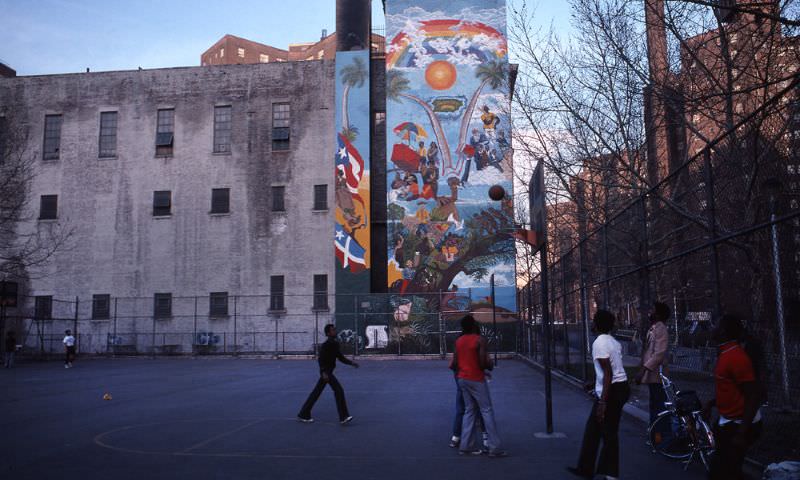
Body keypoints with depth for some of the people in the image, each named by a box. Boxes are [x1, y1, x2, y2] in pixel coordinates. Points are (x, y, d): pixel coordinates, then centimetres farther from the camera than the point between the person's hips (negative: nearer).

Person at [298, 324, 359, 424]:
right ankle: (343, 417, -9)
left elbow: (341, 357, 16)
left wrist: (351, 363, 5)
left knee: (316, 393, 14)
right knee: (339, 391, -12)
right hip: (326, 372, -10)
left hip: (327, 372, 10)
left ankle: (304, 415, 22)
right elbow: (321, 358, -23)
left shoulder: (334, 344, 12)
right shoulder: (326, 345, -16)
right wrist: (324, 372, -32)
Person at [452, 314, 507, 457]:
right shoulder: (480, 340, -14)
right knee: (487, 411, -2)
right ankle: (494, 448, -2)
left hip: (462, 379, 7)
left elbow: (455, 362, 8)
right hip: (476, 379, -7)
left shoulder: (458, 341, 7)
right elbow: (483, 362, -19)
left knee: (469, 411, 14)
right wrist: (490, 366, 2)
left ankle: (465, 446, 12)